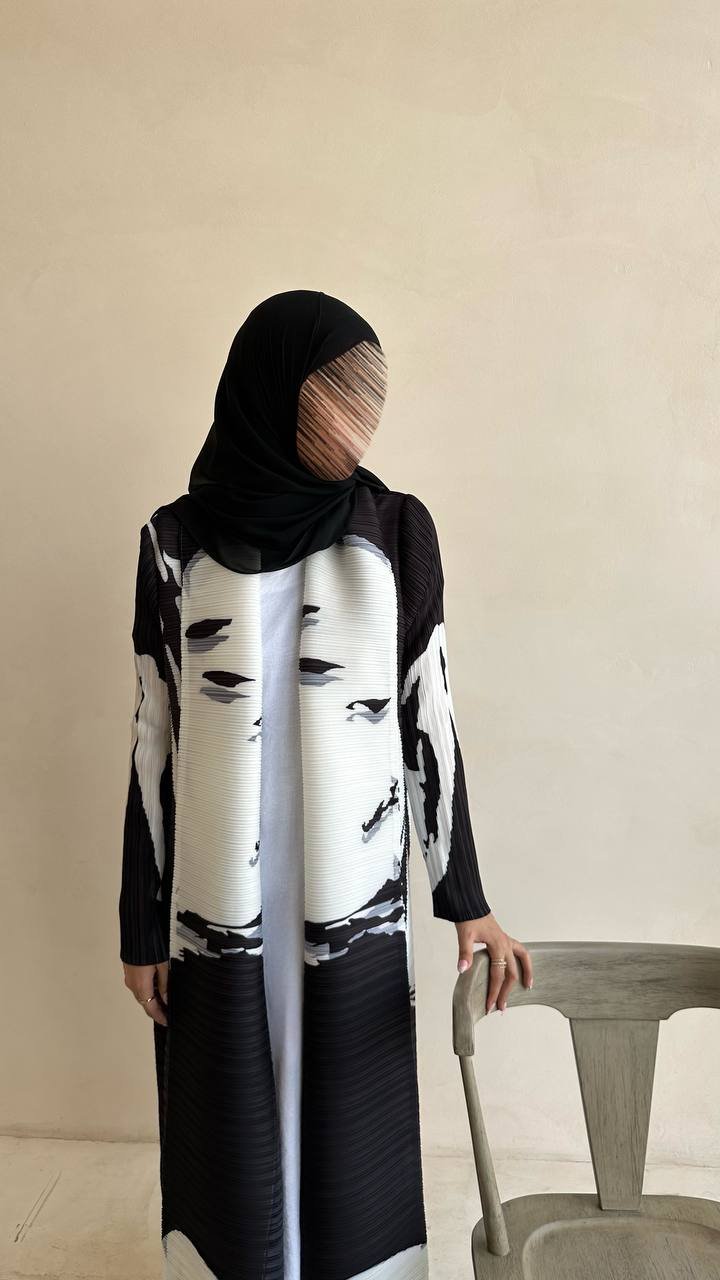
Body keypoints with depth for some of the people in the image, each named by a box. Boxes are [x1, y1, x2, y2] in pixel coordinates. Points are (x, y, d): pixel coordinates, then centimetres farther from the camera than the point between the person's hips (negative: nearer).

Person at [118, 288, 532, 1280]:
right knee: (234, 1140, 15)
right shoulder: (177, 540, -2)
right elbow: (155, 736, 1)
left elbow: (430, 716, 1)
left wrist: (465, 898, 3)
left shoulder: (397, 532, -2)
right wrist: (142, 925, 3)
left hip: (355, 903, 0)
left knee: (353, 1136, 13)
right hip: (218, 906, 0)